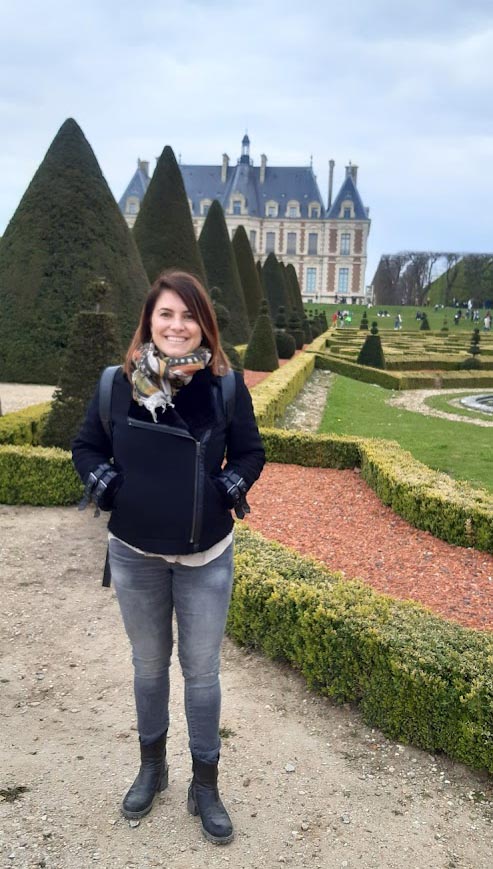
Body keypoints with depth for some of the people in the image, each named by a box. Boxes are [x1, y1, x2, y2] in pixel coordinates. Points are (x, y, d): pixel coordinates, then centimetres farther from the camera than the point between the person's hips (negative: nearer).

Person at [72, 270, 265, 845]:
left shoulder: (225, 385, -9)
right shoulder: (118, 383, -7)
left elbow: (250, 451, 2)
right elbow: (86, 446, 6)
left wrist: (230, 489, -13)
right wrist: (103, 487, -9)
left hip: (206, 558, -1)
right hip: (134, 555, 1)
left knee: (201, 671, 12)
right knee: (149, 665, 19)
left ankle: (204, 786, 32)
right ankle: (151, 767, 43)